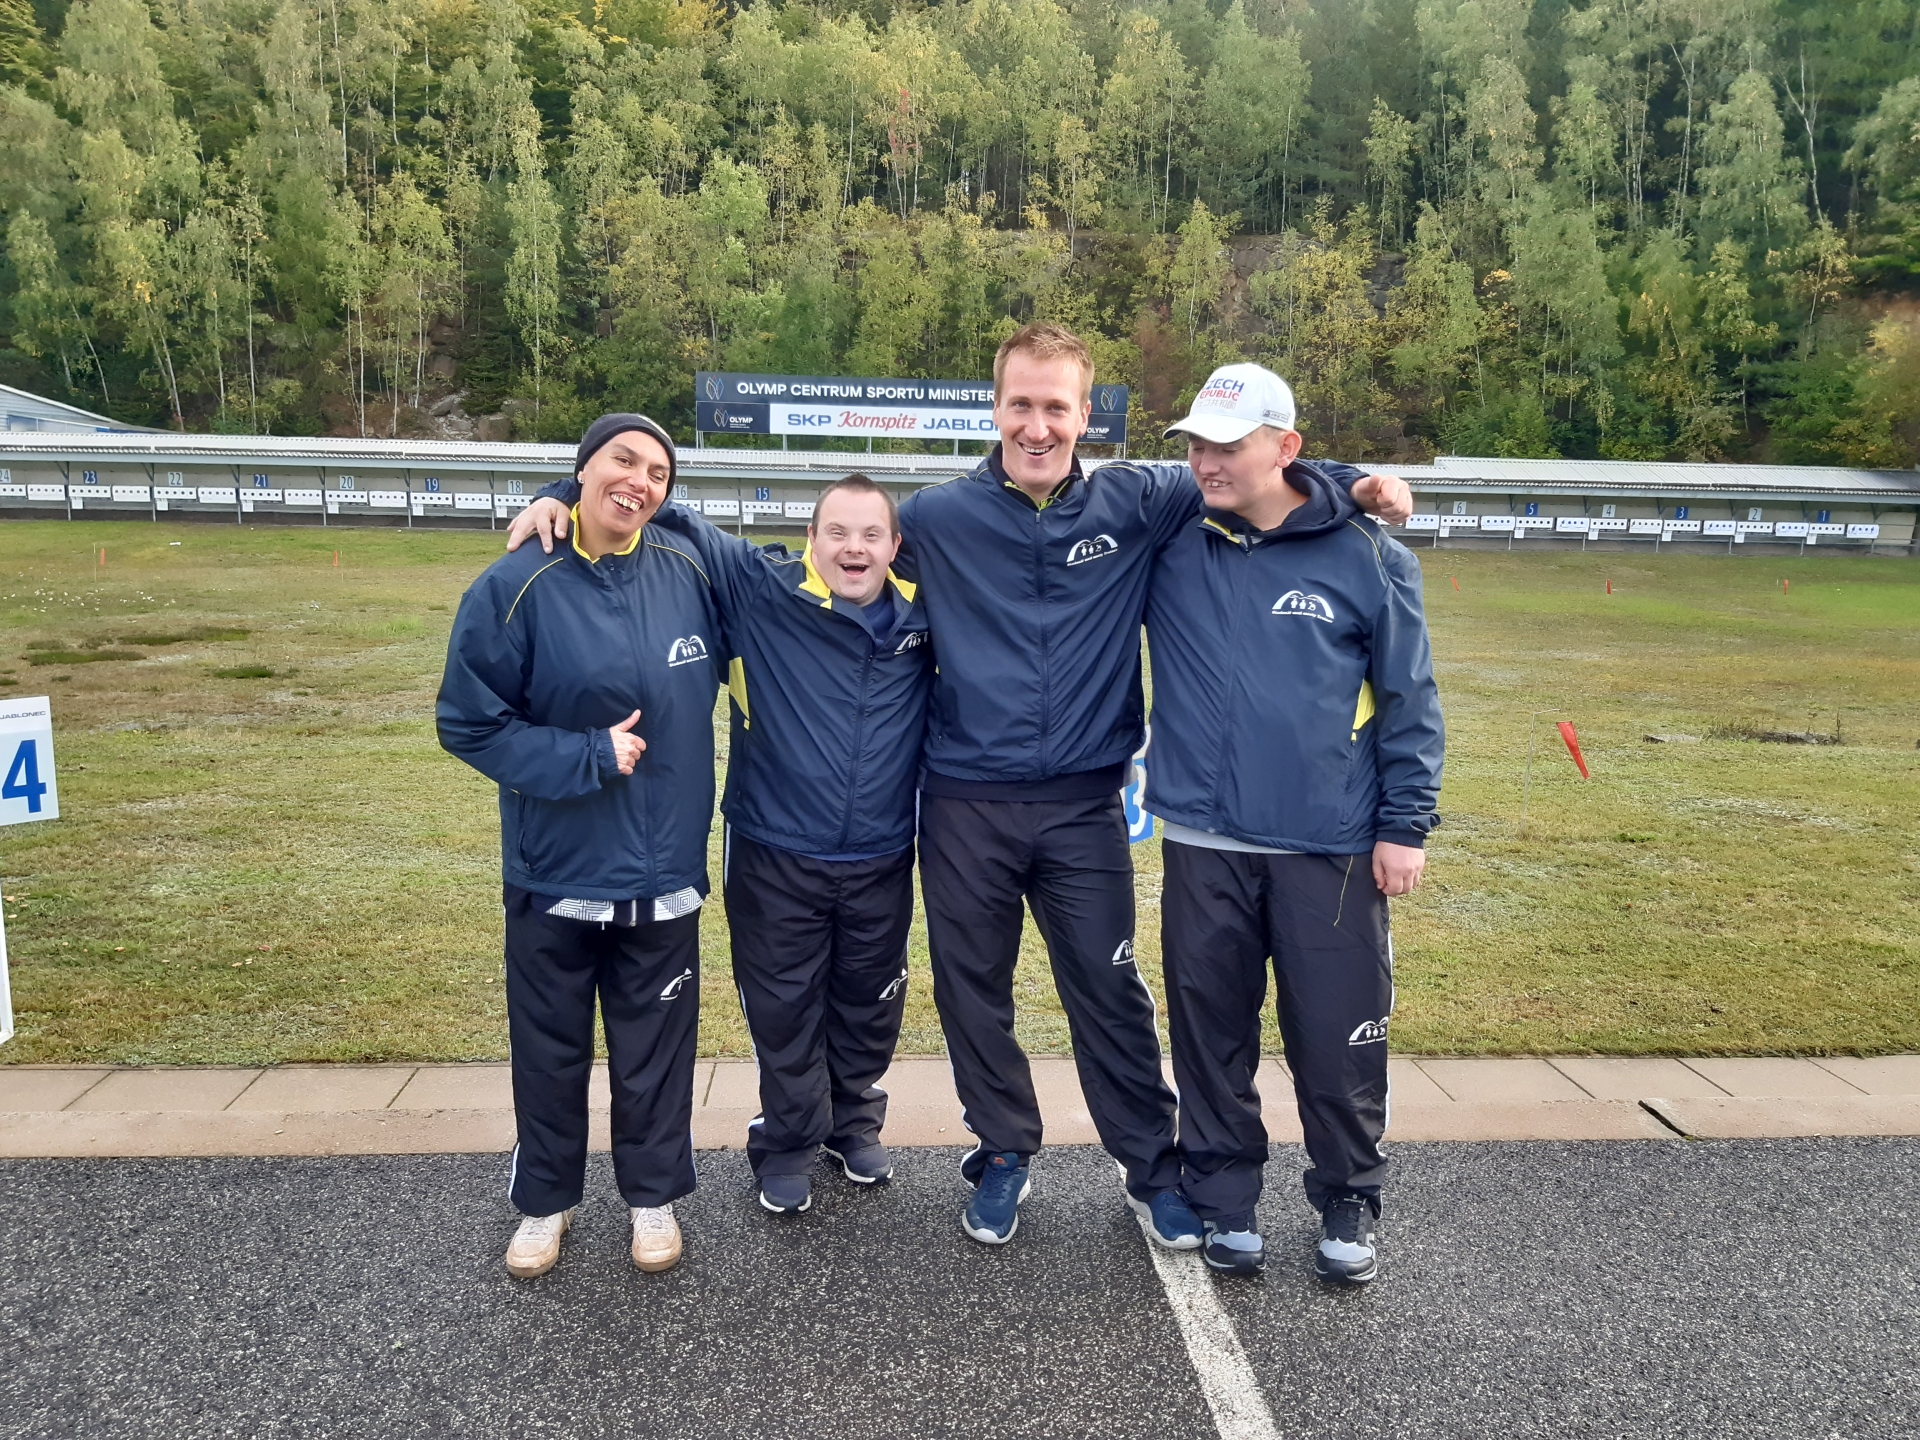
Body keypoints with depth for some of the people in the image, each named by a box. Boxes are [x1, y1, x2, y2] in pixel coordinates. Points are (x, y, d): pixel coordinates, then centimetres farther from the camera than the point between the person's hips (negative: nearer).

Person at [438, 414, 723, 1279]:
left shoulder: (688, 573, -4)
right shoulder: (517, 586, -12)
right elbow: (470, 723, -9)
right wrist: (585, 756, -16)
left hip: (663, 867, 2)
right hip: (554, 868, -2)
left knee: (655, 1046, 14)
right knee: (549, 1047, 15)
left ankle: (654, 1195, 34)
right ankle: (544, 1201, 35)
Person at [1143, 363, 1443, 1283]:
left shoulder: (1367, 558, -1)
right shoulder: (1167, 545, 2)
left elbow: (1409, 700, 2)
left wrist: (1406, 825, -1)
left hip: (1332, 847, -1)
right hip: (1203, 845, 2)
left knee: (1340, 1038, 6)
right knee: (1211, 1035, 11)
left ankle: (1348, 1206, 28)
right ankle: (1224, 1200, 29)